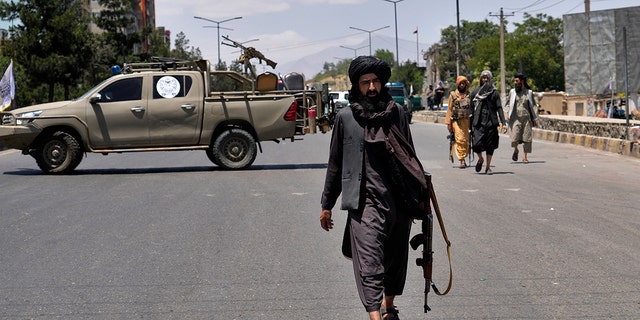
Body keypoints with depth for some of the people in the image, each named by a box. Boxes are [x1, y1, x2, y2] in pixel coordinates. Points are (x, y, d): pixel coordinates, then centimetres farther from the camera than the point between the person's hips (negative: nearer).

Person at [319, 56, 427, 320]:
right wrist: (326, 205, 10)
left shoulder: (397, 112, 9)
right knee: (369, 264, -13)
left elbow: (409, 157, 18)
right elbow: (335, 164, 9)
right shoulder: (345, 117, 3)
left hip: (399, 199, 3)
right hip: (365, 201, -3)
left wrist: (419, 195, 17)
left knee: (396, 259, 15)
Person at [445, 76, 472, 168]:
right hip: (456, 121, -2)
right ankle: (462, 160, -13)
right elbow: (449, 109, 8)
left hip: (467, 120, 2)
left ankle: (463, 157, 17)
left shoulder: (469, 95, 11)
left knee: (466, 140, 2)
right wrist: (448, 123, 2)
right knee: (460, 139, -11)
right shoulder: (453, 95, 8)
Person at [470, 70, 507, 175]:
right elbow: (471, 108, 8)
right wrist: (470, 124, 4)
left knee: (490, 146, 2)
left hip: (491, 123, 0)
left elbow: (499, 108, 1)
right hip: (479, 123, 0)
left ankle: (488, 167, 15)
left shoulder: (494, 93, 5)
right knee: (477, 144, -11)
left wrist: (503, 123, -8)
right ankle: (480, 159, 18)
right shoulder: (475, 93, 7)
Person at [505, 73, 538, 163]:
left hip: (527, 118, 0)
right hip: (516, 118, 0)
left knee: (527, 138, -2)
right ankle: (516, 150, 19)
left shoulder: (529, 92, 7)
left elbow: (533, 106, 9)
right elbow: (508, 104, 11)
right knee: (515, 137, -12)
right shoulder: (512, 92, 8)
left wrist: (535, 119, 4)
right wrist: (507, 115, -2)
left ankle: (525, 157, 9)